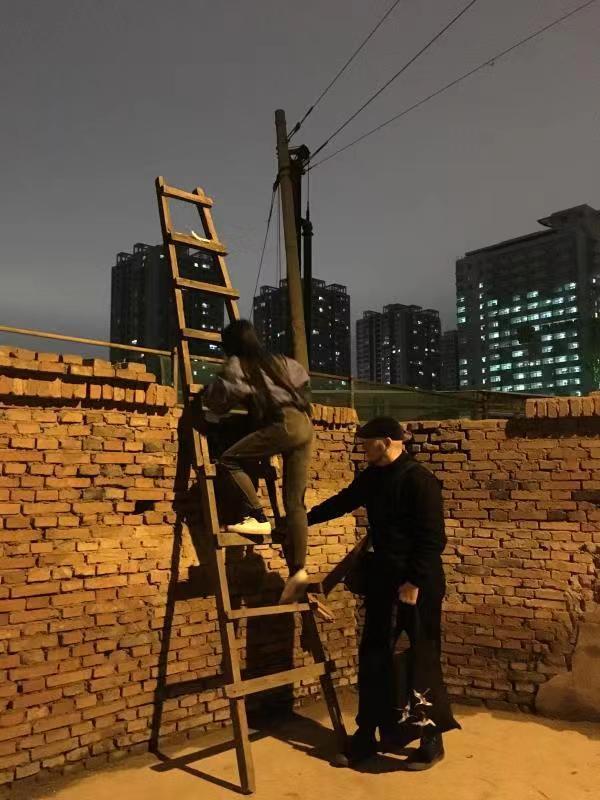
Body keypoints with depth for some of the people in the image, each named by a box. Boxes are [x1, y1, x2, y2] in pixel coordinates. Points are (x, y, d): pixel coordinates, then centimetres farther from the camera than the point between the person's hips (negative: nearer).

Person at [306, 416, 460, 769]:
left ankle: (432, 740, 18)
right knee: (373, 656, 12)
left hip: (418, 584, -8)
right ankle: (371, 734, 26)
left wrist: (414, 582, -21)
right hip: (384, 580, 8)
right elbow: (341, 502, 20)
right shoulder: (372, 477, 7)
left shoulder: (419, 480, -17)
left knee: (422, 659, 2)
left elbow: (433, 537, -20)